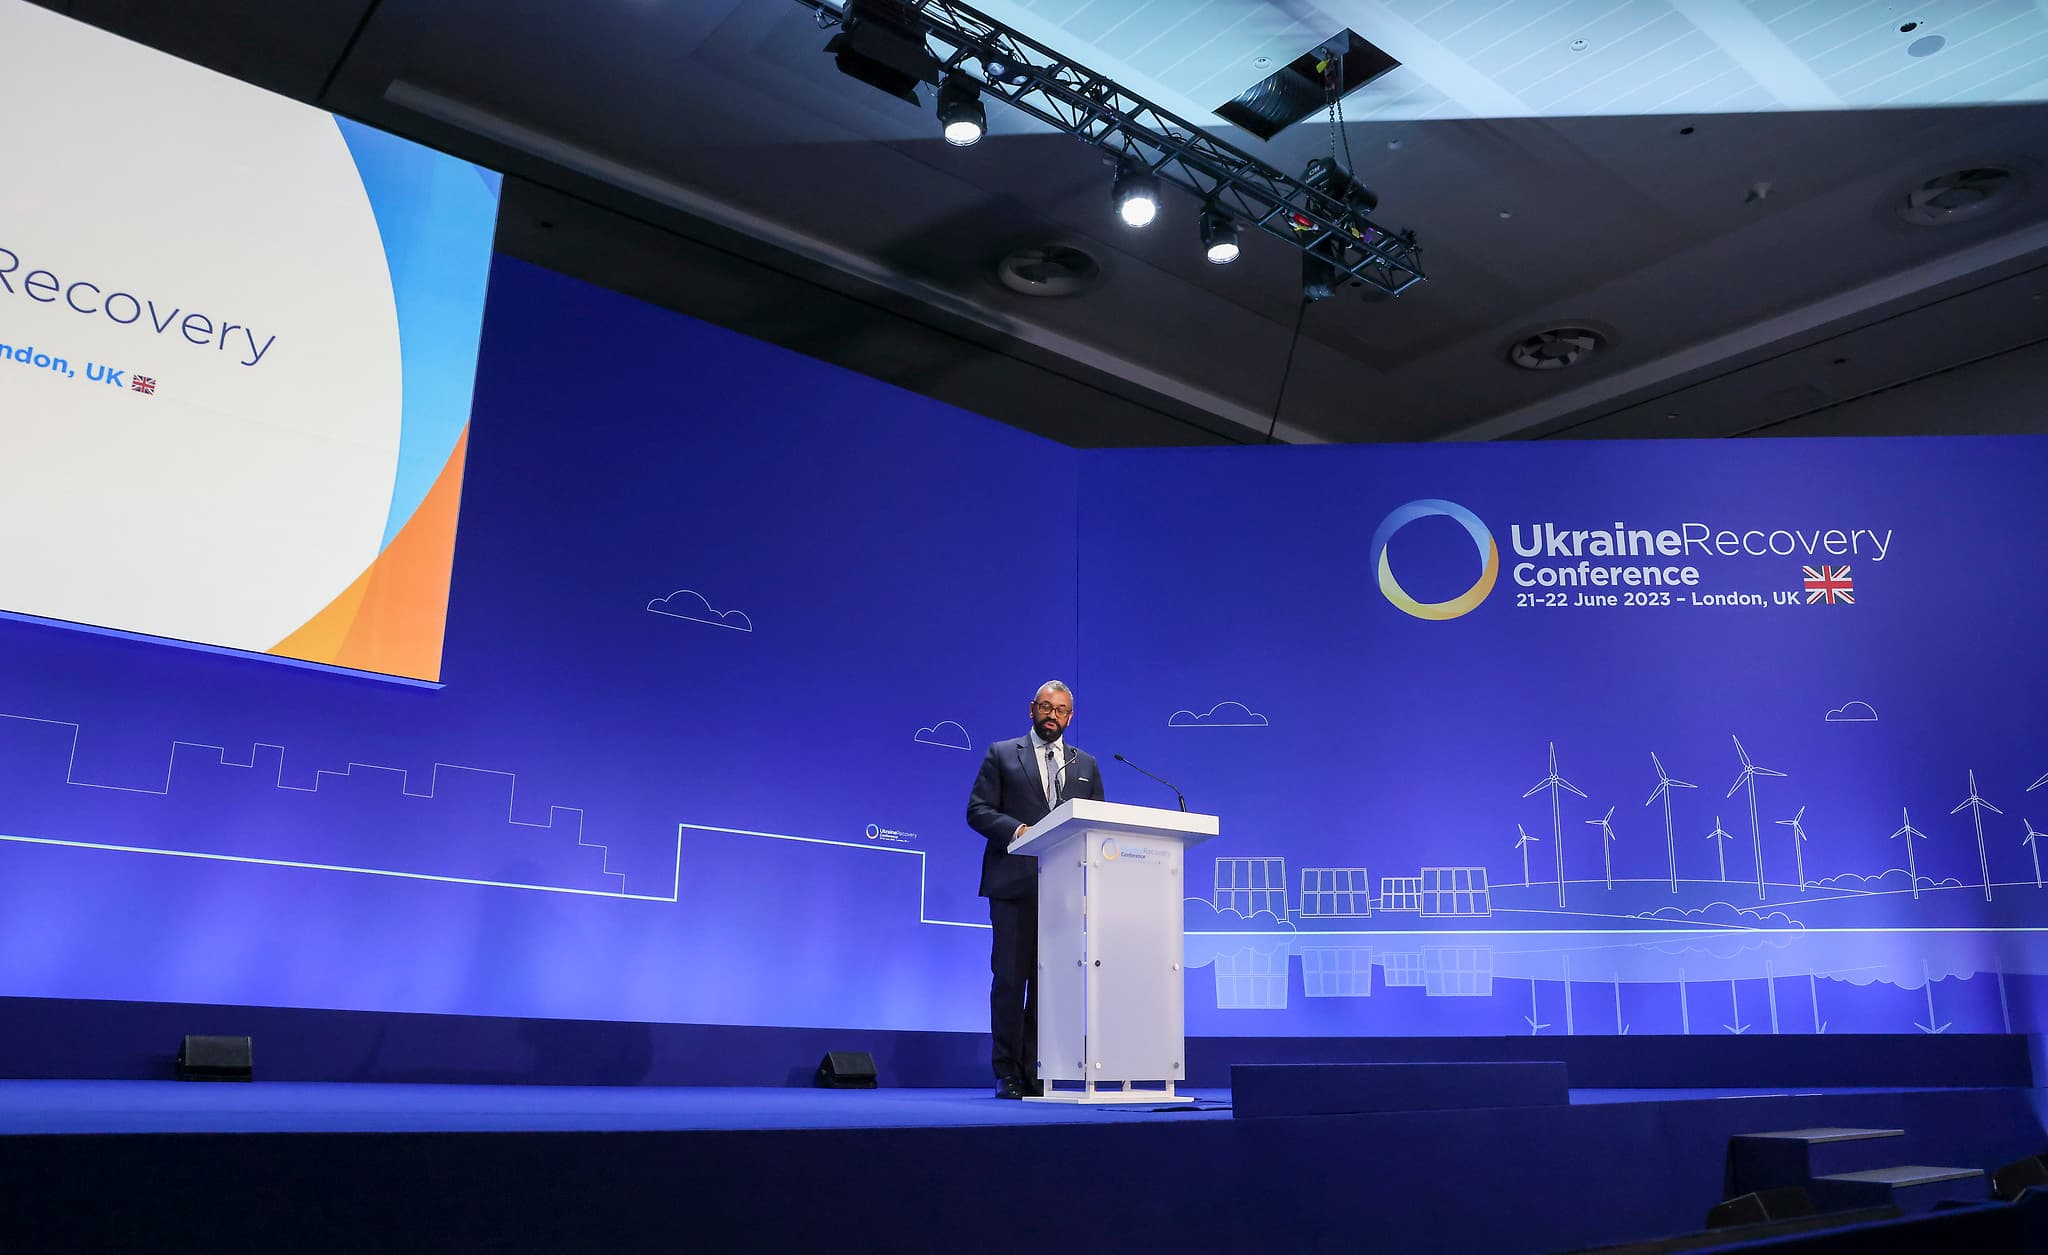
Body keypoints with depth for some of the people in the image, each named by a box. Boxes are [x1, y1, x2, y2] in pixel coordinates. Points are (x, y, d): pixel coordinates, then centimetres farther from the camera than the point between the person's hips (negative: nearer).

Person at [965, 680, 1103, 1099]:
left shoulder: (1086, 764, 17)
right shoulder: (1001, 754, 8)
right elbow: (978, 810, -1)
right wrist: (1017, 830, -17)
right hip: (1014, 883, -3)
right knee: (1010, 978, -3)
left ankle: (1037, 1071, 8)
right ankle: (1008, 1073, 4)